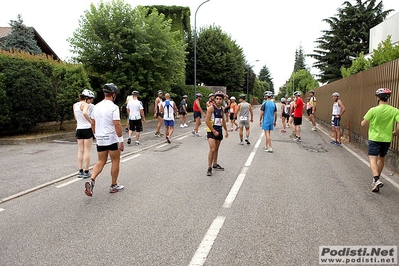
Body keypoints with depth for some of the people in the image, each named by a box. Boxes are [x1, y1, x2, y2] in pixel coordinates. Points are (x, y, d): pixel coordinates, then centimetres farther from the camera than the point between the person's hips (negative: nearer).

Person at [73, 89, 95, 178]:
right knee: (87, 151, 1)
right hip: (87, 129, -7)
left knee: (80, 150, 12)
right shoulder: (85, 104, -14)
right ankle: (86, 172, 5)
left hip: (79, 129, 7)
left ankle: (80, 171, 15)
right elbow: (85, 113, -35)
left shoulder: (75, 105, 10)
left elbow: (76, 118, 17)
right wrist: (92, 123, -27)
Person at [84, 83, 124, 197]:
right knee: (115, 161, 9)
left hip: (100, 139, 6)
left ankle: (91, 181, -6)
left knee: (101, 162, 14)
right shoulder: (113, 107, -13)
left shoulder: (96, 106, 7)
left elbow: (93, 123, 12)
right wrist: (121, 140, -14)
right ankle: (114, 186, 18)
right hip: (112, 139, -6)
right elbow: (117, 124, -19)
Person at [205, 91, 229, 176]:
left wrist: (226, 130, 22)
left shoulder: (222, 108, 10)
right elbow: (207, 121, -17)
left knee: (216, 149, 16)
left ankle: (215, 164, 31)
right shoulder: (211, 108, -12)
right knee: (212, 149, -15)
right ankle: (209, 168, -8)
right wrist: (214, 131, -17)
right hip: (211, 131, -7)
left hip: (219, 131, 7)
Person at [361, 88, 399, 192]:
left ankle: (376, 179, -24)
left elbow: (363, 124, -10)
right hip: (387, 139, 4)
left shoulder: (373, 110, -14)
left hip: (374, 138, -4)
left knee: (373, 159, -4)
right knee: (381, 158, 20)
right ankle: (377, 178, 34)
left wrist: (369, 122, 14)